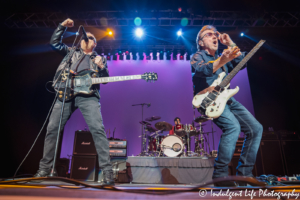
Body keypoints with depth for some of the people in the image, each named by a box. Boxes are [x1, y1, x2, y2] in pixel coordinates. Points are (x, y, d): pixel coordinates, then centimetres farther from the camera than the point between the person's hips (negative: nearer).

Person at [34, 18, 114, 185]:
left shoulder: (100, 59, 21)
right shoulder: (71, 52, 27)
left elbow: (105, 79, 11)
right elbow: (55, 42, 24)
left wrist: (101, 68, -9)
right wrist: (63, 26, 15)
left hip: (88, 95, -3)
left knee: (98, 129, -19)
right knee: (52, 129, 0)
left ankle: (107, 171, -16)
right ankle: (44, 169, 16)